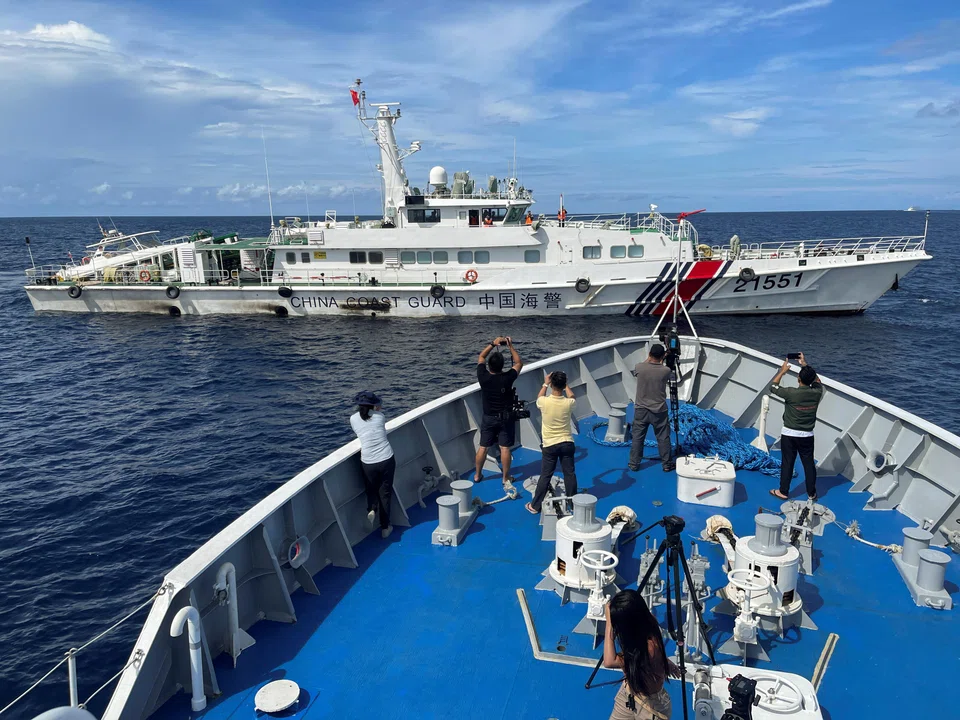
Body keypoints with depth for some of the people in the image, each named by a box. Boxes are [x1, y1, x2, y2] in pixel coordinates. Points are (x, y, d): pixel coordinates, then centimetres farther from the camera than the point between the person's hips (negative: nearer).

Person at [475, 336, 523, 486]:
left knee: (483, 447, 12)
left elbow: (481, 358, 3)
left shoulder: (483, 377, -15)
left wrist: (493, 344, 1)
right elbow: (519, 363, -3)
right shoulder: (507, 378, -20)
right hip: (505, 418, -2)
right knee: (505, 448, 4)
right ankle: (506, 477, 12)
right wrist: (510, 346, 0)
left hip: (488, 418, 2)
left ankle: (477, 475, 23)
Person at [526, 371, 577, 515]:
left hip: (550, 445, -1)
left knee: (545, 476, 7)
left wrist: (545, 384, 23)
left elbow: (539, 397, 11)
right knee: (570, 474, 13)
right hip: (567, 443, 1)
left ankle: (535, 506, 15)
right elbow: (572, 397, 15)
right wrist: (564, 383, 28)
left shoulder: (544, 402, -17)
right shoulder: (568, 403, -13)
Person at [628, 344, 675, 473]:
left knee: (637, 437, 12)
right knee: (663, 438, 12)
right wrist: (661, 361, 19)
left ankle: (634, 464, 19)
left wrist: (649, 358, 20)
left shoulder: (639, 367, -12)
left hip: (641, 410, 1)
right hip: (659, 411, -1)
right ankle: (667, 464, 22)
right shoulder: (666, 371, -14)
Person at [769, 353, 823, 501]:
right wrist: (805, 365, 15)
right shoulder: (817, 393, -10)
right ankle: (811, 493, 22)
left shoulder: (791, 393, -20)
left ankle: (783, 492, 17)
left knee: (787, 463, 7)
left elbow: (773, 387, -4)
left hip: (789, 434, -3)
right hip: (807, 435, 3)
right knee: (809, 463, 12)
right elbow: (817, 381, 13)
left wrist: (782, 371, 4)